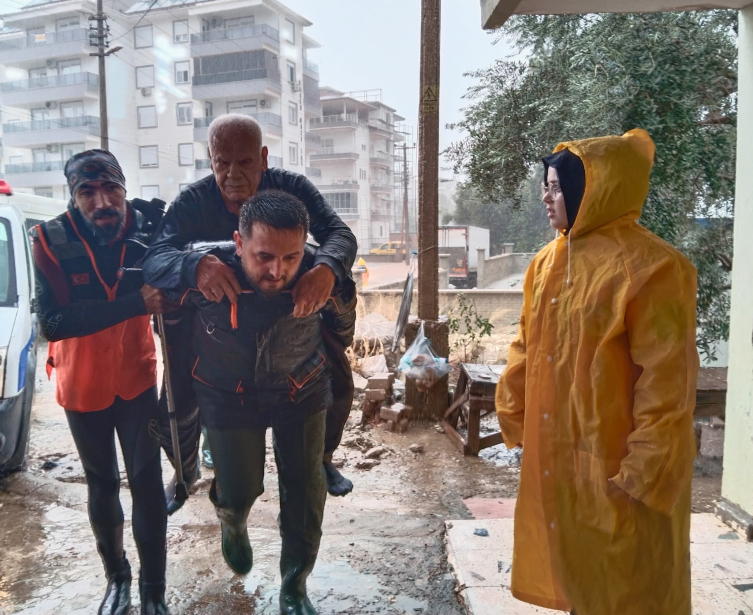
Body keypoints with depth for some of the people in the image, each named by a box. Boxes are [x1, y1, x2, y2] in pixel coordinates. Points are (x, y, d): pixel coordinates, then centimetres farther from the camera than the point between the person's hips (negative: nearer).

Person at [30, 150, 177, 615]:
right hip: (82, 385, 0)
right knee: (102, 486, 16)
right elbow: (52, 323, -28)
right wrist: (136, 303, -38)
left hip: (137, 380, 0)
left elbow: (170, 291, -3)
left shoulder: (148, 228, -15)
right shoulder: (51, 241, -18)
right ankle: (117, 577, 37)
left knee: (147, 485, 1)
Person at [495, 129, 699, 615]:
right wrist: (514, 419, 14)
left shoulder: (651, 268, -17)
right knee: (574, 574, 22)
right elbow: (527, 350, 12)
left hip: (614, 462, -7)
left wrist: (645, 473, -17)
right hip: (555, 455, 7)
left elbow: (667, 382, -18)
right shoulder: (548, 262, 6)